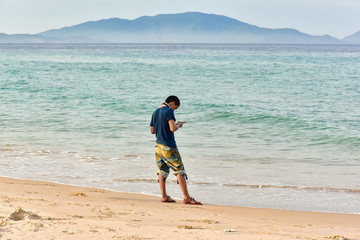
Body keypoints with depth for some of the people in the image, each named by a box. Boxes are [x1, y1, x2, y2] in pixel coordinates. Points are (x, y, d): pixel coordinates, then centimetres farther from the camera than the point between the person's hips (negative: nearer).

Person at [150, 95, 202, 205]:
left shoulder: (155, 113, 13)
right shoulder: (168, 111, -12)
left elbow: (152, 131, 20)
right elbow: (173, 128, -21)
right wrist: (179, 125, -2)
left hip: (158, 145, 8)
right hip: (168, 146, -8)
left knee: (162, 170, 13)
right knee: (179, 170, -4)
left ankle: (164, 196, 12)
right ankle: (187, 197, -6)